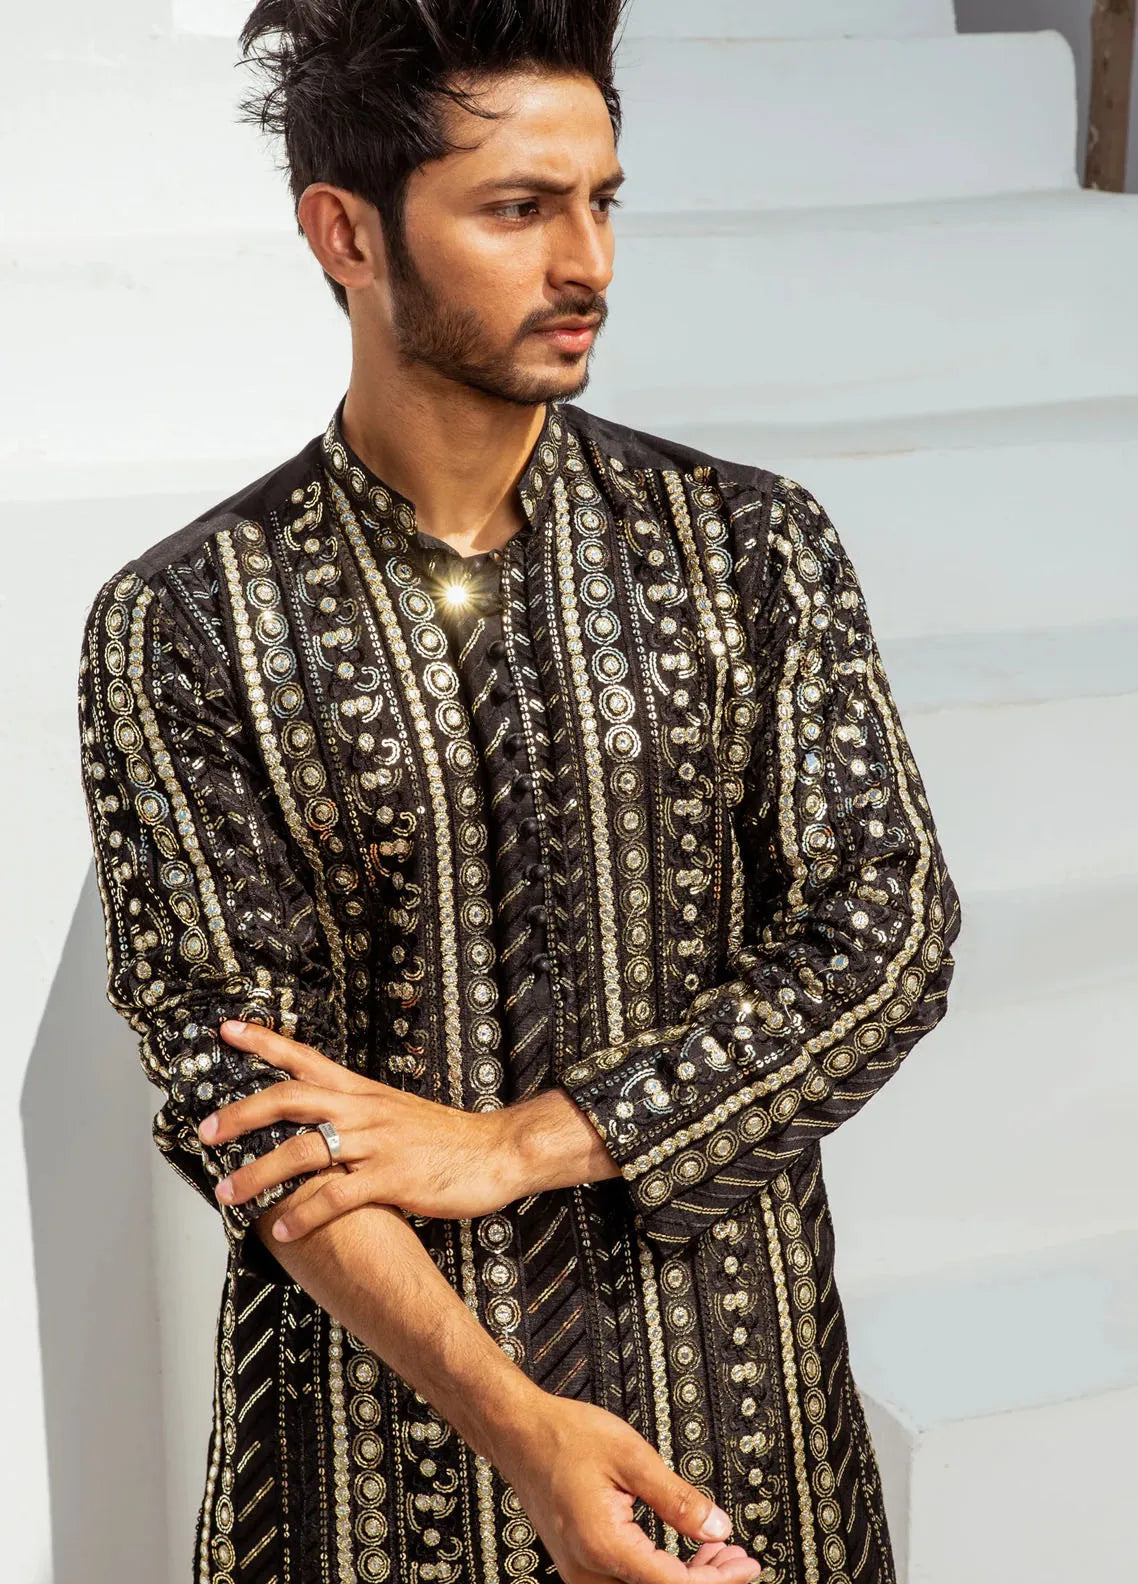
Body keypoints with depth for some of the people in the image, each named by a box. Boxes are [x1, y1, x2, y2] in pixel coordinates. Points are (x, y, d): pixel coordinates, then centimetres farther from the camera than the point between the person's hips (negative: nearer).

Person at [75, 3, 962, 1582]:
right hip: (378, 1376, -1)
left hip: (736, 1375, 2)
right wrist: (515, 1424, -23)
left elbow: (889, 937, -7)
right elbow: (227, 1069, -12)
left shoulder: (750, 546, -3)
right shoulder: (181, 623, -8)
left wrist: (516, 1140, -17)